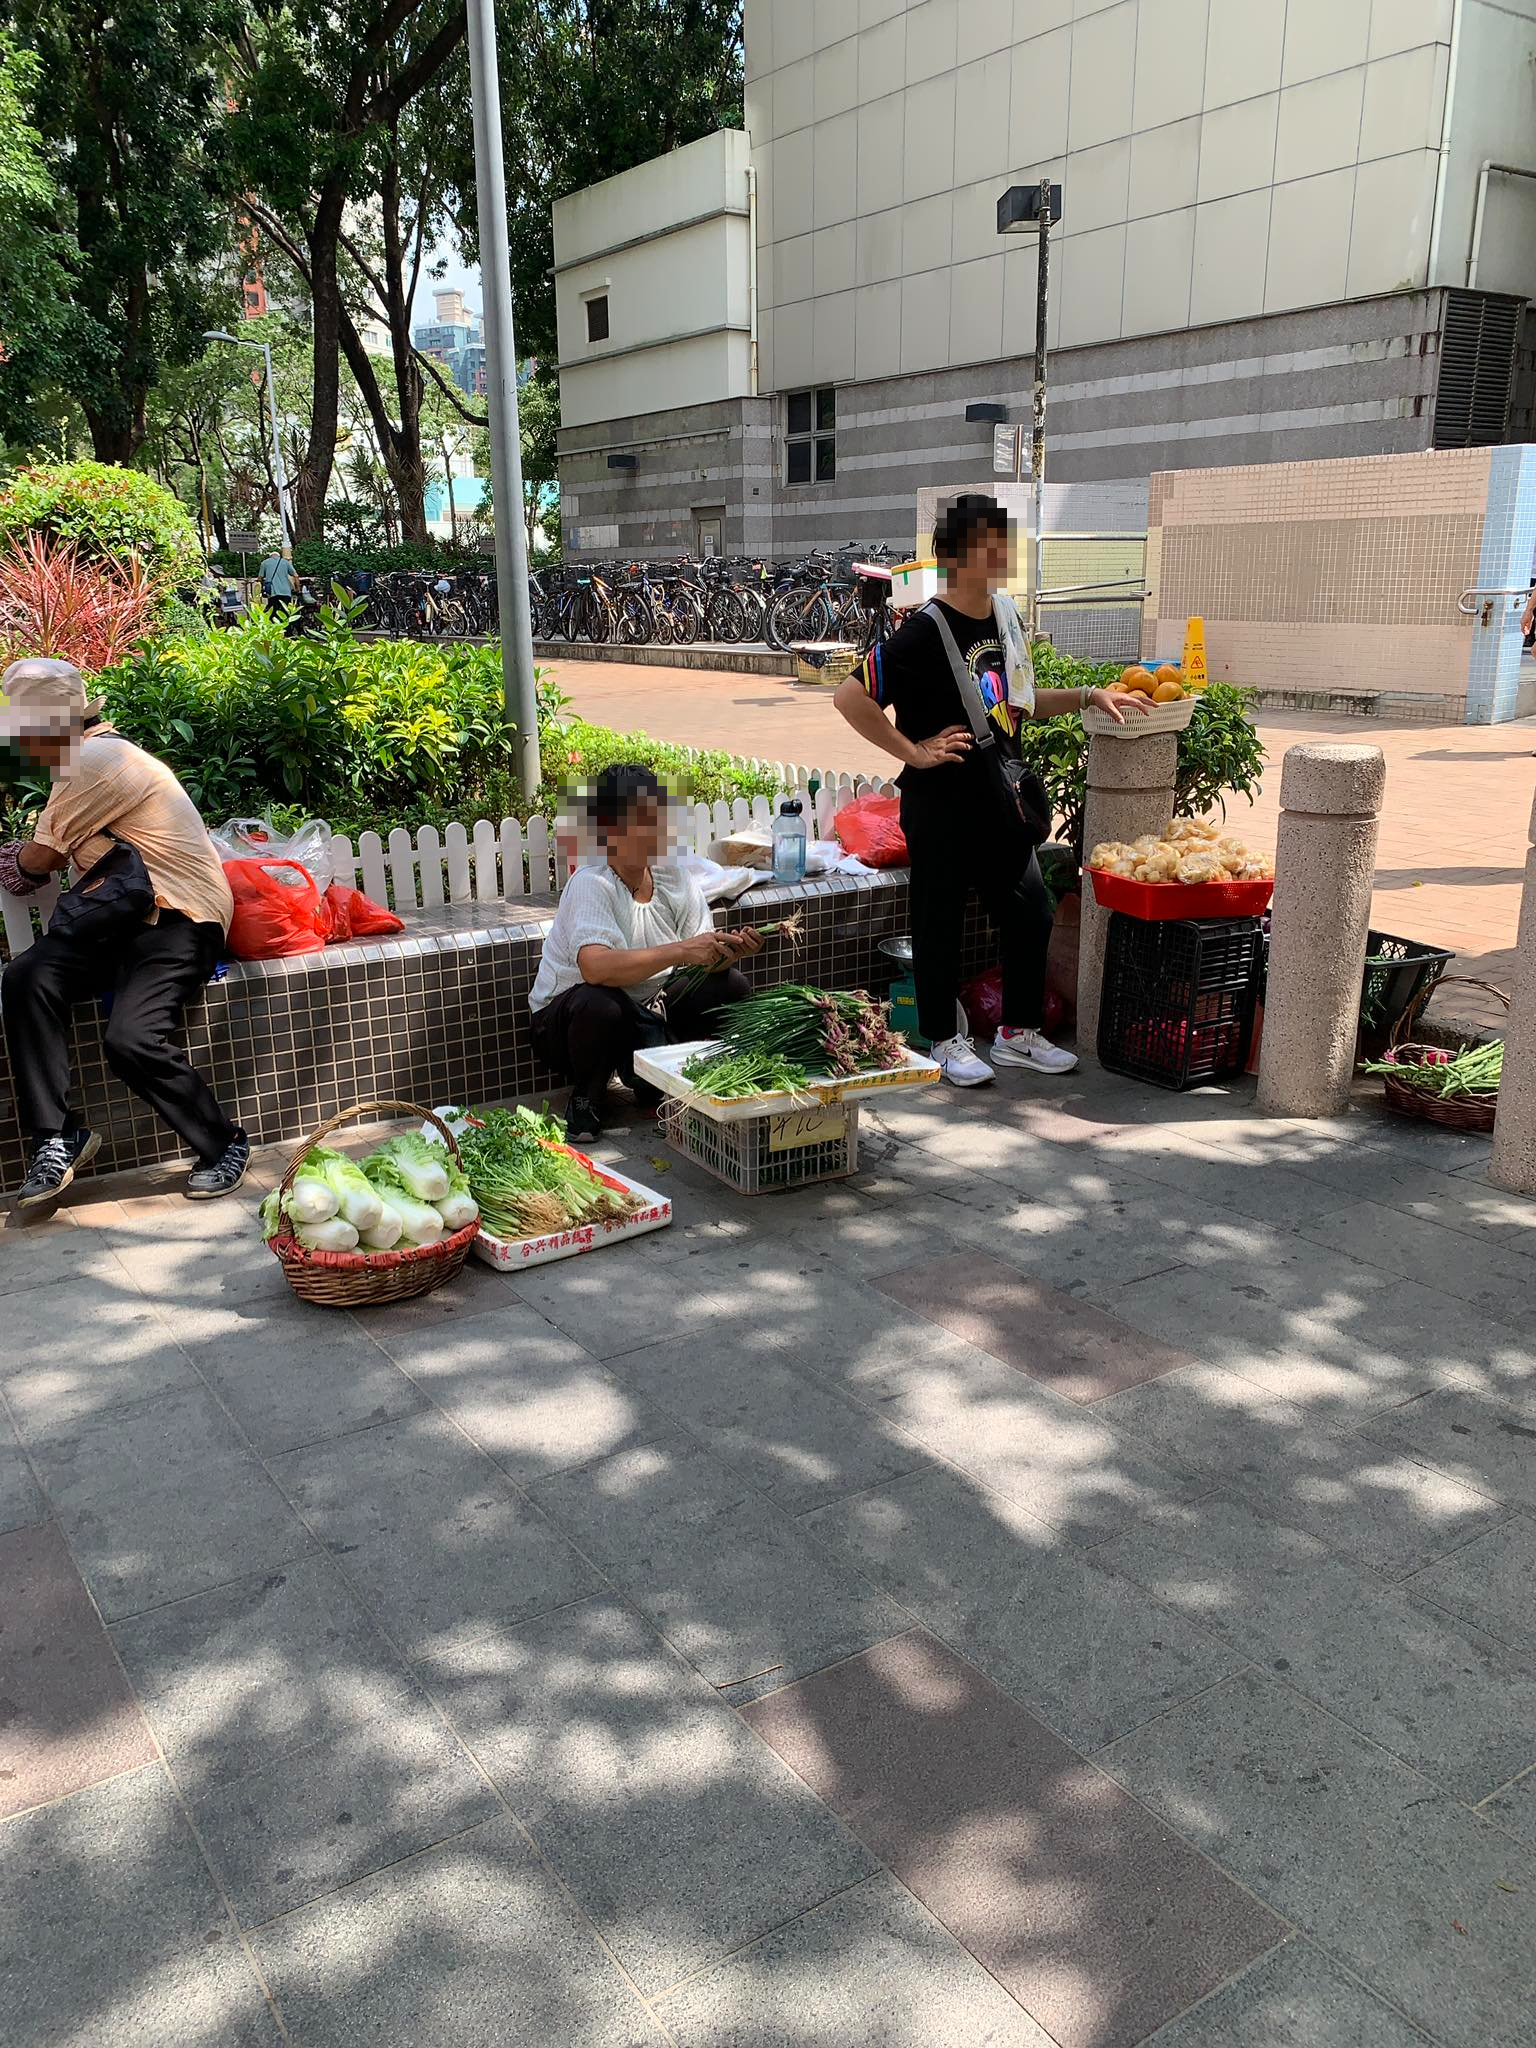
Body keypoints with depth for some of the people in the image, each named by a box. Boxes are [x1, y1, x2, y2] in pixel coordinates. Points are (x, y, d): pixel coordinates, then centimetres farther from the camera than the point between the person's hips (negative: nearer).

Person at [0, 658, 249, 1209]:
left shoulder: (94, 761, -14)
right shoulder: (90, 756, 17)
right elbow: (63, 853, 23)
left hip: (179, 921, -9)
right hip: (123, 920, 9)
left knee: (131, 1040, -25)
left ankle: (224, 1145, -3)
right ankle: (54, 1138, -12)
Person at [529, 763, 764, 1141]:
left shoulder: (676, 880, -4)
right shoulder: (590, 884, -24)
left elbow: (704, 964, -7)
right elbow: (594, 966, -40)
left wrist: (728, 952, -30)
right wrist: (681, 951, -43)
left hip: (645, 1011, 6)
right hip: (565, 1017, -6)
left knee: (730, 985, -9)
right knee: (598, 1003, -39)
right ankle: (584, 1097, -7)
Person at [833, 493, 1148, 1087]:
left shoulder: (1006, 616, 9)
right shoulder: (926, 631, -16)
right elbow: (850, 696, -21)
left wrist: (1088, 696, 12)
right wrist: (912, 752, -18)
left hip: (1000, 799, 7)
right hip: (941, 806, -7)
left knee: (1030, 914, 10)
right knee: (939, 923, 5)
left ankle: (1018, 1033, 25)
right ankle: (946, 1040, 19)